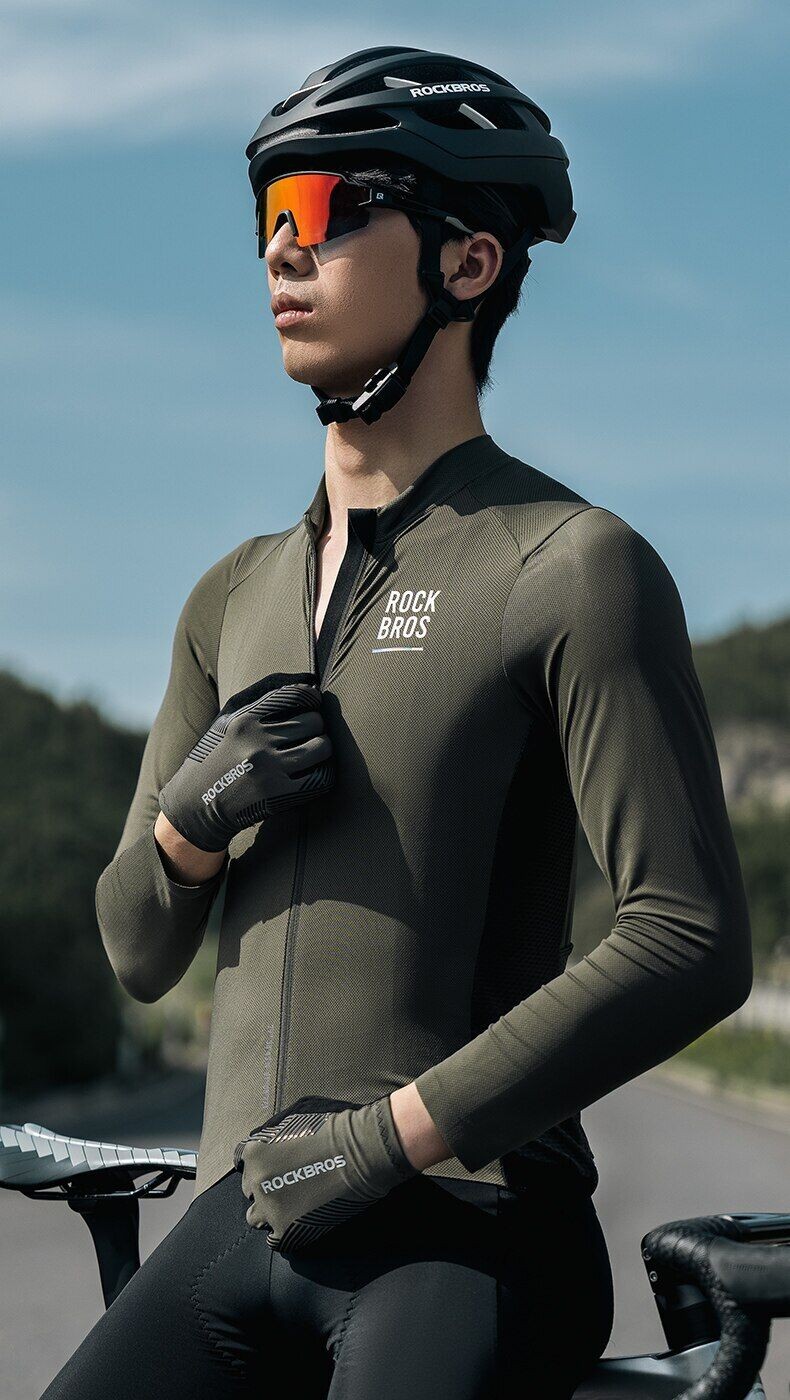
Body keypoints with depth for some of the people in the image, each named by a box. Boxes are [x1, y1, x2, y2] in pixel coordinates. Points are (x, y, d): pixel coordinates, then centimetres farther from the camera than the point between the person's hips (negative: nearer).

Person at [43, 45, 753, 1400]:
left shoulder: (570, 567, -5)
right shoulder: (236, 599, 15)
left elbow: (692, 943, -14)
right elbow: (137, 955, 19)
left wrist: (392, 1134, -16)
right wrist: (188, 820, -4)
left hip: (472, 1239, -5)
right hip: (245, 1218, 6)